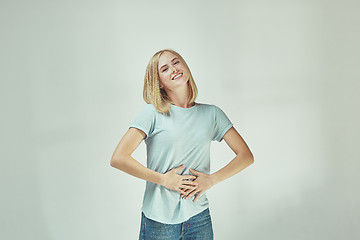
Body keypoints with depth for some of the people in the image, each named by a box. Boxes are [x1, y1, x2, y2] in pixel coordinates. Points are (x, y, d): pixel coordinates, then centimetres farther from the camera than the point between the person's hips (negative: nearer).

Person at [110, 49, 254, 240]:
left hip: (199, 217, 3)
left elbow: (246, 156, 4)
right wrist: (163, 179, -13)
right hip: (159, 220, -2)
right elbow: (118, 159, -13)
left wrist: (211, 179, -7)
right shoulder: (153, 112, -6)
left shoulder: (211, 113, 4)